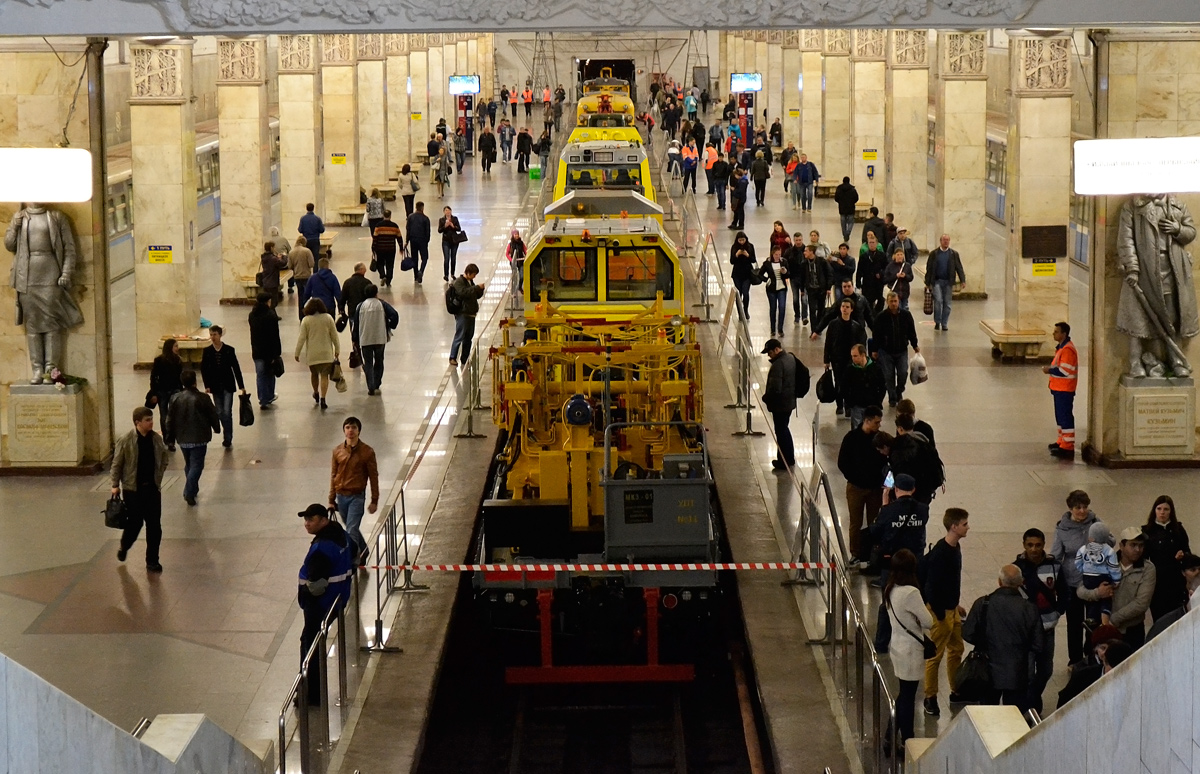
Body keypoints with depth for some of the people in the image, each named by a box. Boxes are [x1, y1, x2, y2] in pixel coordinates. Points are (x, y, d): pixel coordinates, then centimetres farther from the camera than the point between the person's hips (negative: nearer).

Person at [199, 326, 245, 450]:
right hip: (215, 386, 2)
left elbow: (236, 368, -2)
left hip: (228, 386, -2)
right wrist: (207, 386, -8)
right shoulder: (207, 351, -2)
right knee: (220, 412, 9)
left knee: (227, 412, -7)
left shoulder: (229, 350, -6)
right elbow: (204, 369, 1)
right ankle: (227, 435, 24)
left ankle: (228, 439, -3)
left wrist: (241, 386, -2)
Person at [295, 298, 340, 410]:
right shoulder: (328, 318, -2)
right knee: (324, 376, -1)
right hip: (326, 353, 0)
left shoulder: (306, 320, -5)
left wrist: (297, 353, 3)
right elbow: (334, 336, 2)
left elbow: (302, 338, -5)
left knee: (314, 374, 22)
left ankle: (316, 393, 39)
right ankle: (322, 399, -11)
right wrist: (337, 349, 13)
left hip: (312, 354, 0)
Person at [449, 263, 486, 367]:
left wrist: (481, 289, 1)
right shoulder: (459, 282, -9)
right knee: (459, 336, -8)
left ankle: (465, 358, 18)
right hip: (462, 313, -9)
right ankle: (452, 358, -3)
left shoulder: (470, 282, 17)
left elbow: (477, 296, 21)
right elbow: (464, 292, -26)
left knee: (469, 337, 11)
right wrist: (477, 287, -24)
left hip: (471, 314, 9)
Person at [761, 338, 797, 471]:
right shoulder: (791, 359, 4)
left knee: (781, 431, 3)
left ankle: (784, 462, 13)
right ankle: (790, 459, 32)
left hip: (780, 404, -9)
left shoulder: (778, 365, -26)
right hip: (790, 400, 9)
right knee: (784, 429, 22)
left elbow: (775, 388, -28)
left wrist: (765, 398, -11)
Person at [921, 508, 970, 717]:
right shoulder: (940, 553, -26)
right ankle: (930, 698, 12)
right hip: (940, 612, -10)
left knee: (956, 650, 19)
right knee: (935, 656, 2)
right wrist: (940, 616, -20)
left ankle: (956, 692, 33)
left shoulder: (955, 547, 4)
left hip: (951, 609, 10)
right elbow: (932, 587, -24)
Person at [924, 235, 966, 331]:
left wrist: (962, 280, -7)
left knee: (947, 303, 3)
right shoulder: (934, 253, 3)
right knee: (938, 300, -13)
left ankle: (944, 324, 12)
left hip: (948, 281, 2)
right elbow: (929, 268, 3)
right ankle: (937, 322, 2)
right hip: (937, 281, -2)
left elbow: (959, 267, 4)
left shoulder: (954, 254, 7)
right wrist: (927, 283, -1)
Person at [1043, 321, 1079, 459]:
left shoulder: (1067, 350, -20)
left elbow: (1066, 371, -25)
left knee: (1065, 417, -10)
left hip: (1064, 390, -11)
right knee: (1060, 416, 20)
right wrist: (1050, 368, 8)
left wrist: (1050, 370, -14)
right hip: (1059, 389, 11)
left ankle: (1068, 447, -10)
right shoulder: (1061, 347, 14)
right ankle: (1062, 442, 31)